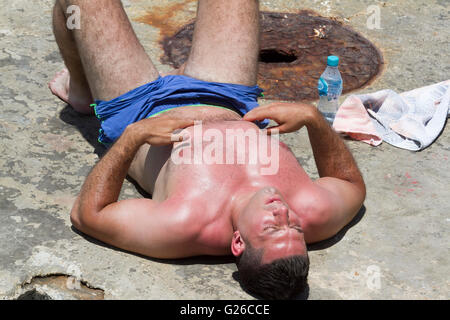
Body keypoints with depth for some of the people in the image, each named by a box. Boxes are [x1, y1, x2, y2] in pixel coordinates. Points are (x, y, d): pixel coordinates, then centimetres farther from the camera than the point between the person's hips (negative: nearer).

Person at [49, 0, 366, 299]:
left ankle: (81, 92, 39)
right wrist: (313, 117, -23)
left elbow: (85, 215, -31)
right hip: (229, 108, 4)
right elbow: (354, 185, -10)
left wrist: (134, 135, -36)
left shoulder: (185, 226, -47)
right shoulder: (314, 211, -36)